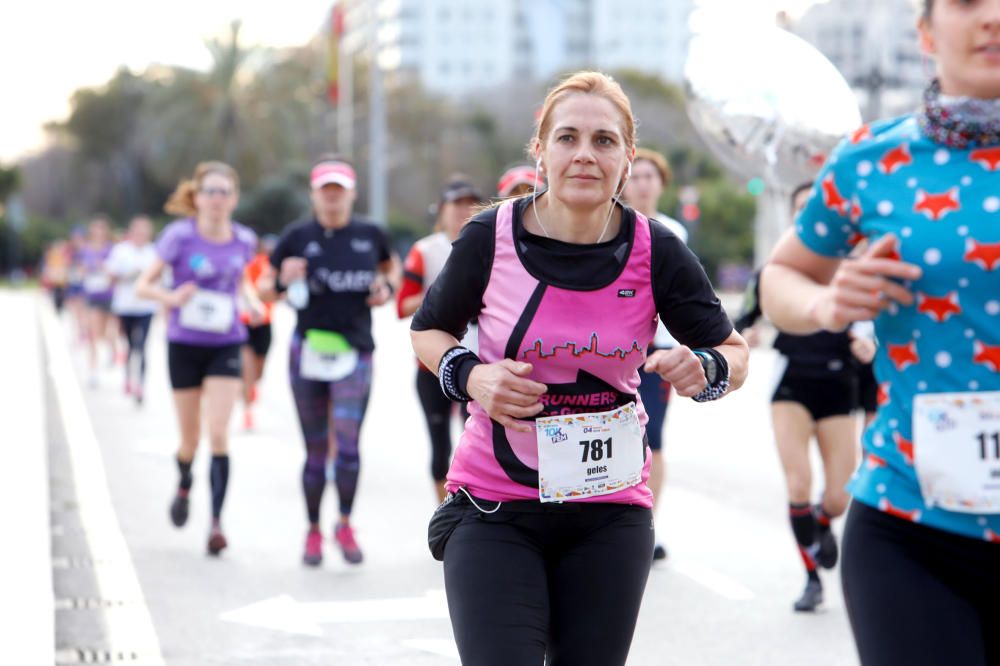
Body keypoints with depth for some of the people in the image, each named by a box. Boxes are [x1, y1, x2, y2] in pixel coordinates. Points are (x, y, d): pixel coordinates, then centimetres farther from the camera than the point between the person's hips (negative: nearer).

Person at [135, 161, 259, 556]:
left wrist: (253, 300, 0)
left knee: (218, 432, -13)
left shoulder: (244, 240, 0)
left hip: (226, 347, 1)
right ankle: (184, 485, 44)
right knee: (190, 437, 10)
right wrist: (171, 298, -26)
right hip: (185, 345, -1)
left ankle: (217, 521, -10)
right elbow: (143, 285, -6)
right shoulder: (180, 235, -9)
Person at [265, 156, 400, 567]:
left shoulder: (370, 235, 3)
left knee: (348, 445, -14)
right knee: (316, 450, 7)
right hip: (308, 350, 0)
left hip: (355, 352, 0)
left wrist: (388, 288, 3)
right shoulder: (298, 237, 0)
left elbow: (391, 264, 24)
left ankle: (345, 525, 6)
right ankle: (313, 532, 23)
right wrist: (284, 278, -14)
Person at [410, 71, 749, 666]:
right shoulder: (489, 239, -9)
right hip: (494, 510, -1)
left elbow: (734, 352, 5)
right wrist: (470, 377, -13)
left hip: (611, 511, 2)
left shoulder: (659, 253, -7)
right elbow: (428, 330, 8)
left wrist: (704, 370, -18)